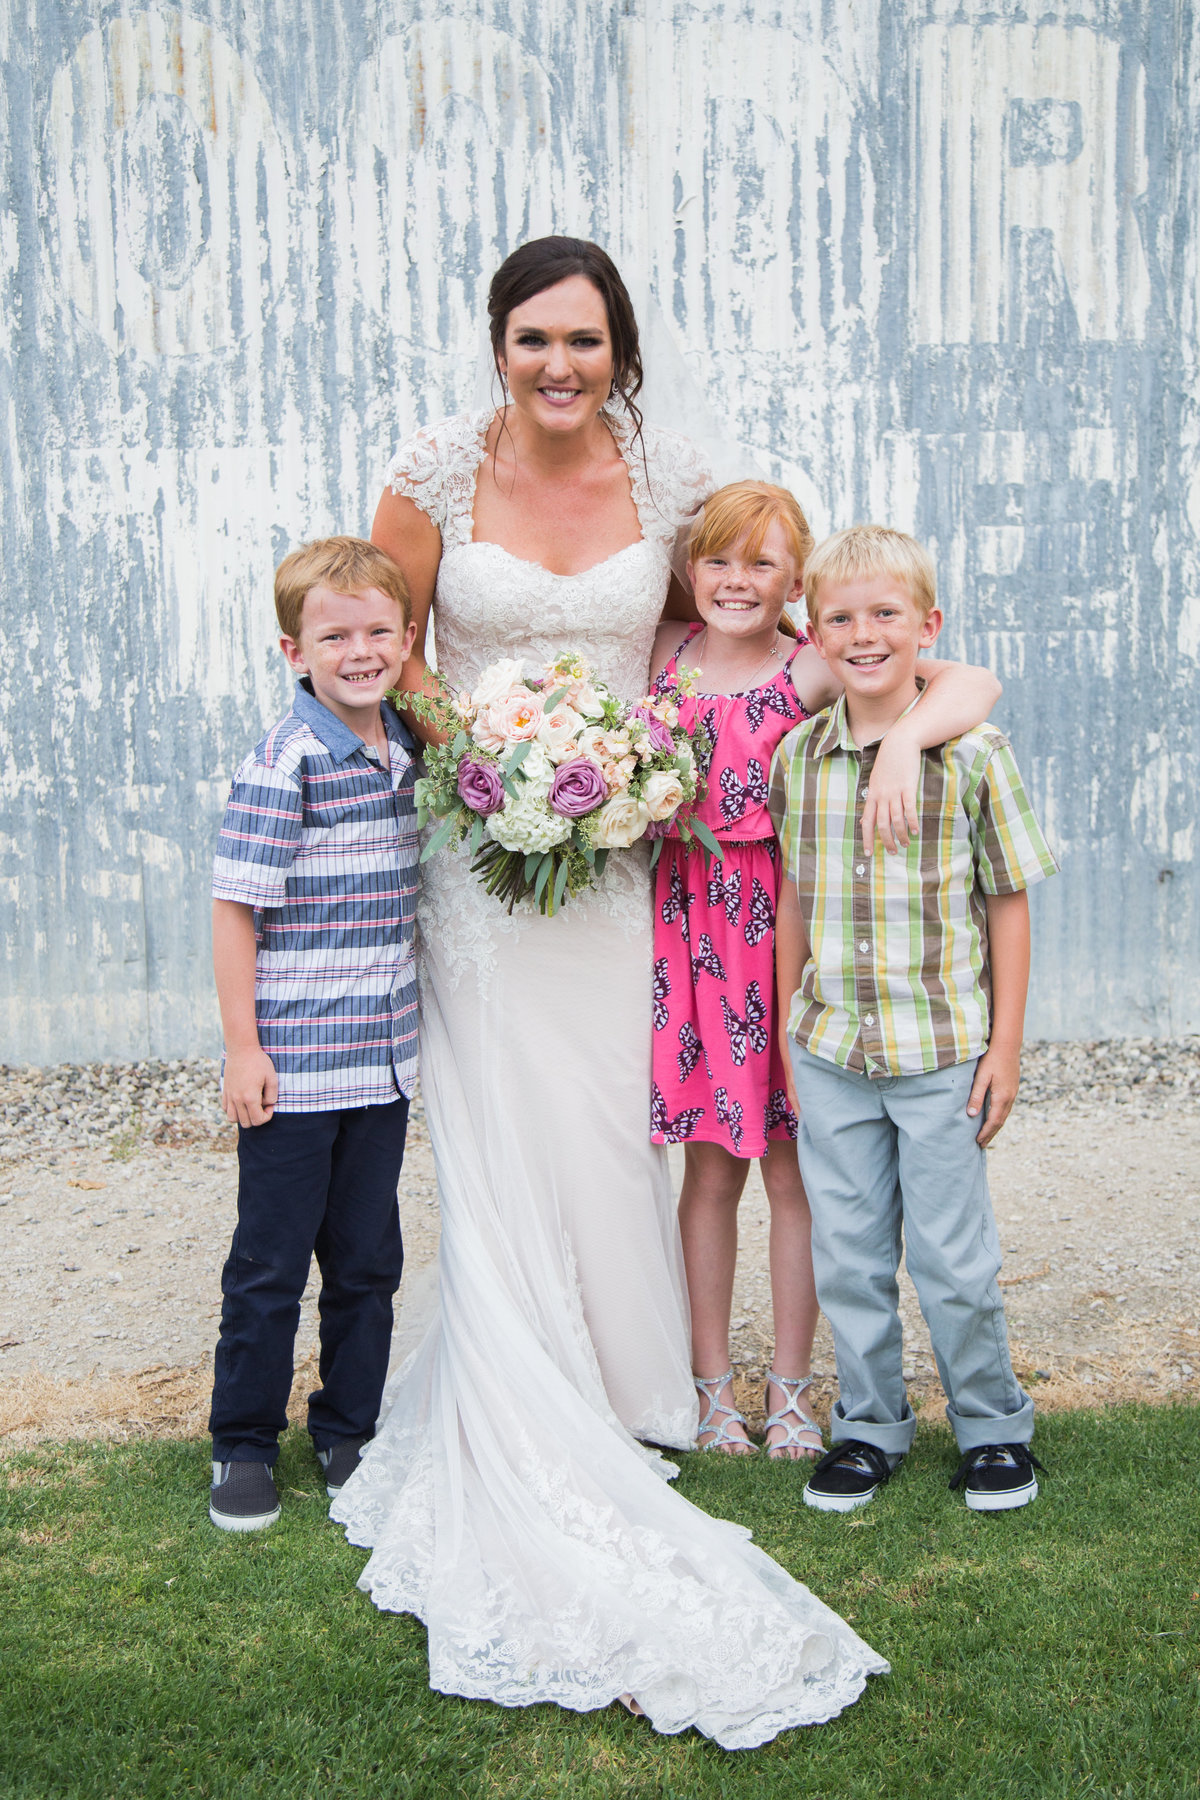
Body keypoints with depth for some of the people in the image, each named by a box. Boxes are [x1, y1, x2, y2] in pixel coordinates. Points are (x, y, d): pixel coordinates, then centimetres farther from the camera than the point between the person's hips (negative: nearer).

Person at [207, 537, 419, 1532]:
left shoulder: (409, 749, 5)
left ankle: (348, 1432, 32)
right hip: (293, 1066, -6)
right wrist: (242, 1045, -13)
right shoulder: (284, 762, -14)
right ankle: (244, 1444, 26)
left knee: (368, 1258, 15)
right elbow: (236, 908, -13)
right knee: (272, 1262, 8)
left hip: (385, 1056, 6)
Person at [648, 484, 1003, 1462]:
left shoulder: (815, 670, -9)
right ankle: (712, 1379, 24)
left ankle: (791, 1385, 23)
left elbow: (974, 683, -20)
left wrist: (902, 740, -36)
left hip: (783, 929, -2)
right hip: (690, 925, 3)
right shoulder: (665, 653, 4)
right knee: (710, 1162, 10)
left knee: (792, 1166, 7)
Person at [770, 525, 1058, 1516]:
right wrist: (790, 1033, 10)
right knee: (848, 1255, 12)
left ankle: (993, 1423, 30)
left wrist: (1005, 1045, -4)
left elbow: (1008, 902, -3)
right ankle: (870, 1425, 30)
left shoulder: (973, 750, -7)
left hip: (941, 1050, -3)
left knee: (954, 1256, 8)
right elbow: (793, 902, 10)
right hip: (829, 1053, 3)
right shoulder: (797, 755, 2)